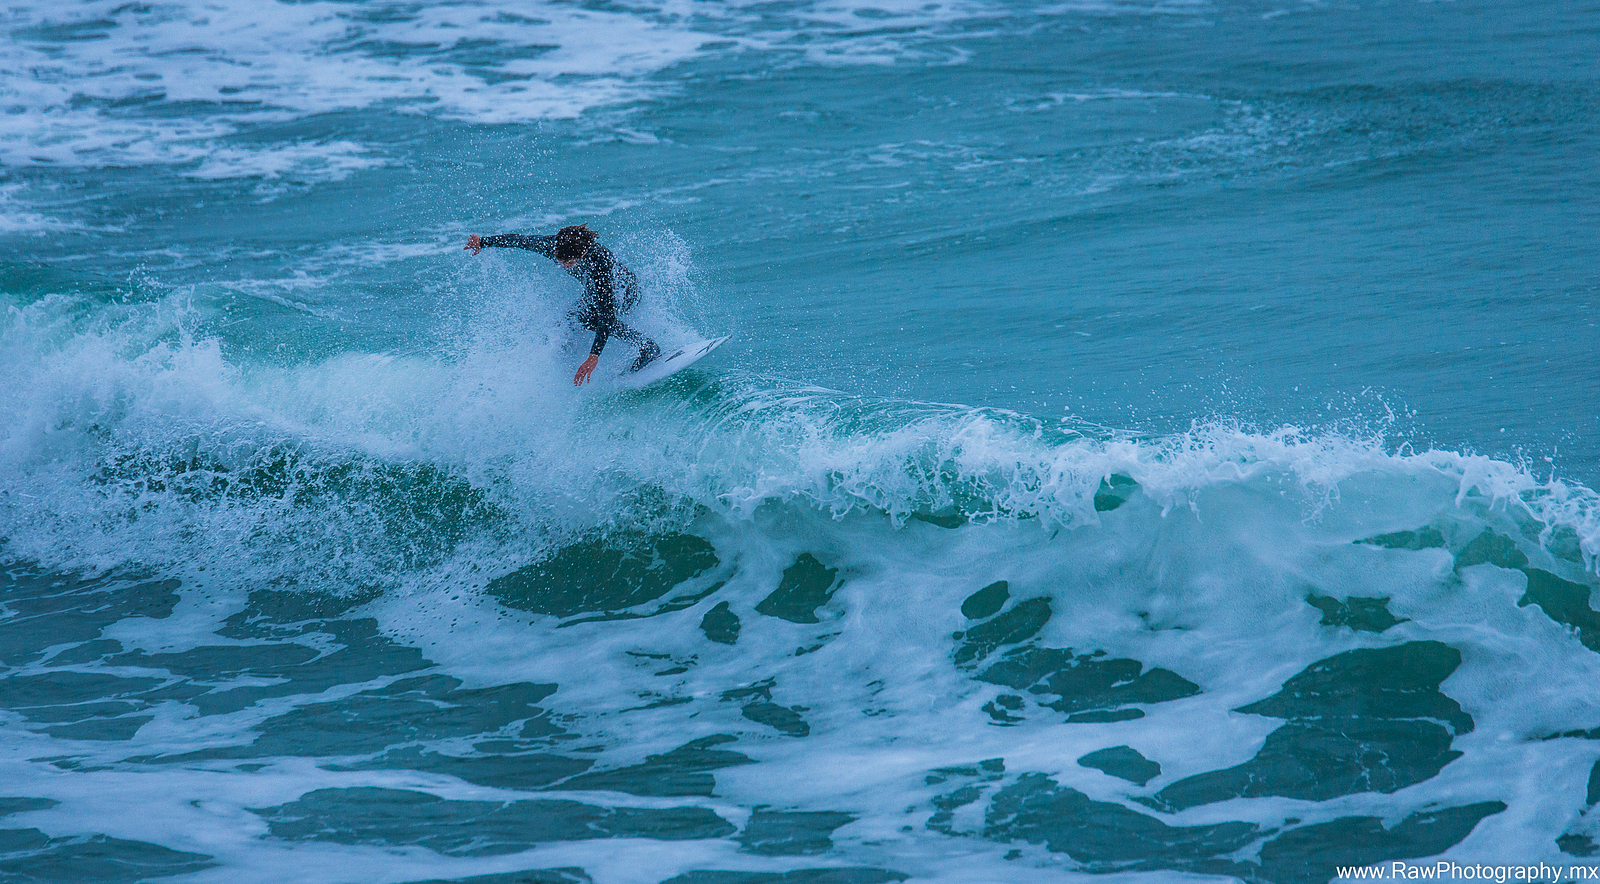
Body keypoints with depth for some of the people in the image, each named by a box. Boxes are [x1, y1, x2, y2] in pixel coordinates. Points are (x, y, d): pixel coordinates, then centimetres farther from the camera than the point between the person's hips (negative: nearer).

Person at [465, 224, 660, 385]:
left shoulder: (599, 261, -44)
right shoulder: (551, 245, -27)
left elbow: (606, 312, -49)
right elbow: (518, 240, -8)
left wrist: (594, 357, -56)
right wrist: (482, 242, 5)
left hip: (625, 291, -7)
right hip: (593, 292, 7)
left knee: (587, 316, -30)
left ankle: (648, 348, -19)